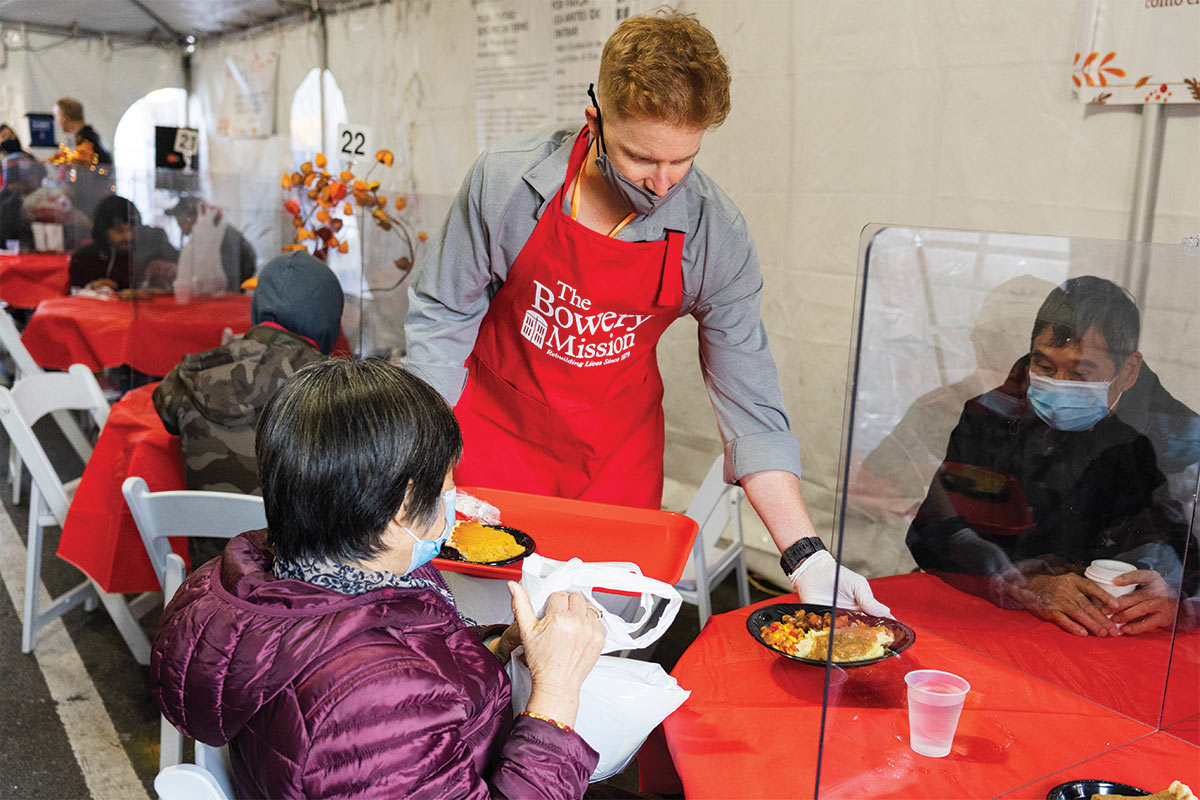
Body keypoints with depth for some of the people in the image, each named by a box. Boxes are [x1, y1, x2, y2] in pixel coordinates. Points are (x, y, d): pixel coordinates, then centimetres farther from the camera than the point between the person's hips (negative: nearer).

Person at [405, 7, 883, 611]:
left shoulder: (715, 234, -17)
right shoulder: (505, 181, -19)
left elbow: (749, 407, -12)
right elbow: (440, 315, -6)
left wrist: (805, 557, -20)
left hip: (619, 458, 1)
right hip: (498, 430, 0)